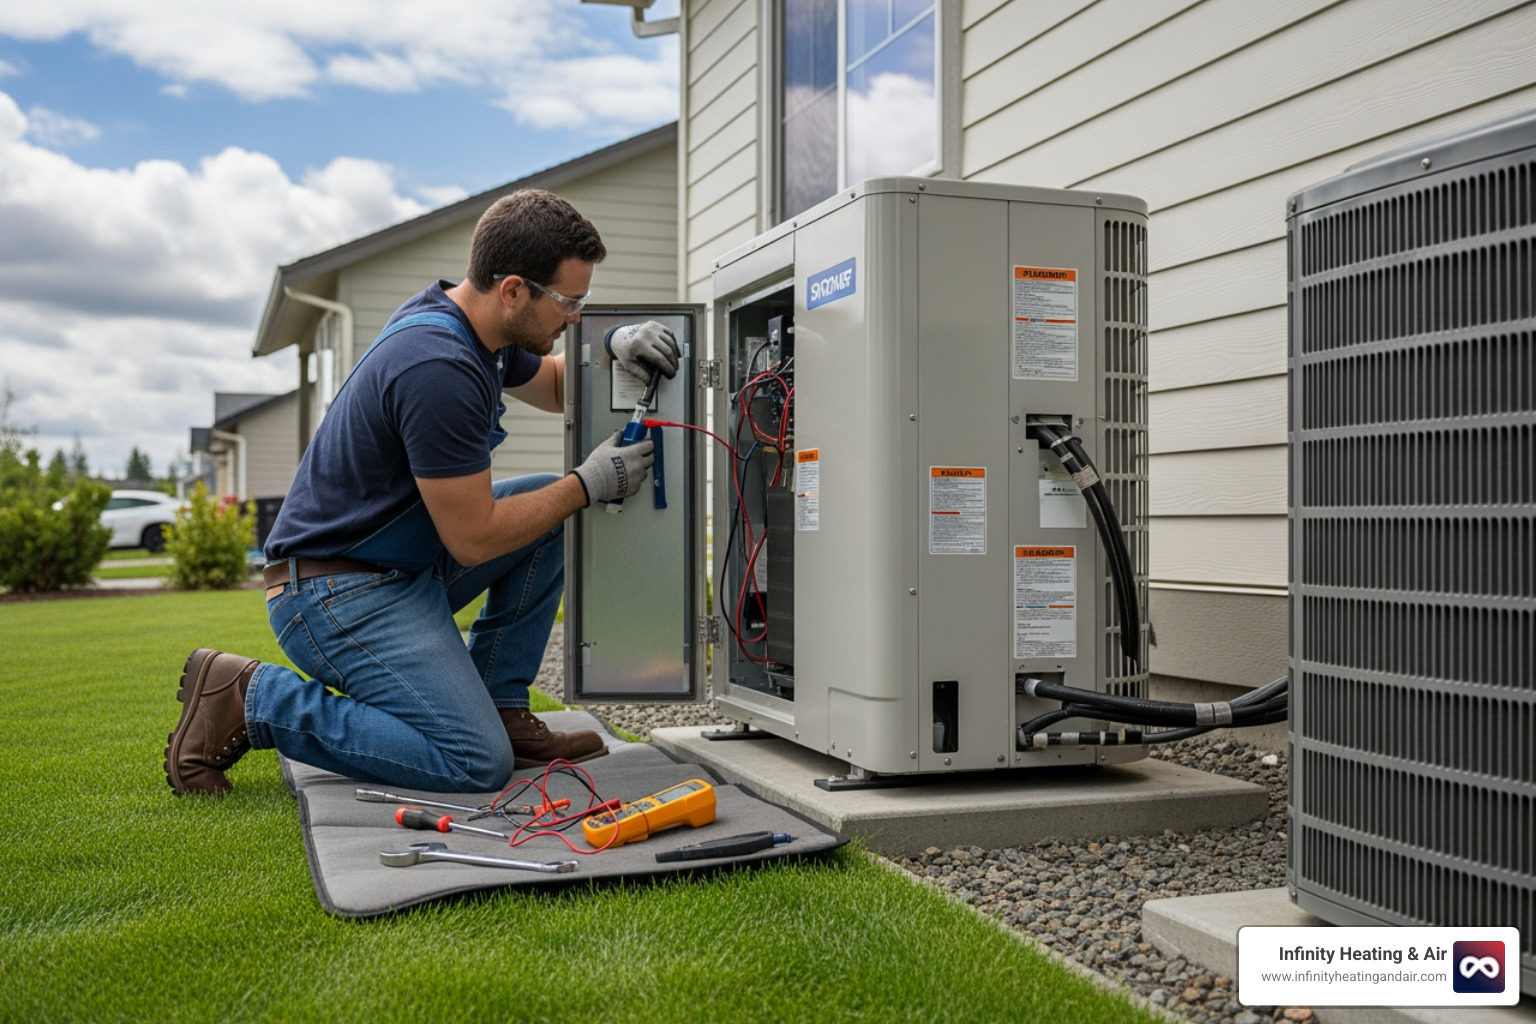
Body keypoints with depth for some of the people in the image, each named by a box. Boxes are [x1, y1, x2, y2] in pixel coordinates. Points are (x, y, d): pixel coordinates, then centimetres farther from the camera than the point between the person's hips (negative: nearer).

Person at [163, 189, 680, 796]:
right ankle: (250, 699, -6)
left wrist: (611, 349, 1)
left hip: (403, 565, 10)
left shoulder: (470, 322, 3)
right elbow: (473, 538, -21)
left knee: (549, 504, 7)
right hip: (339, 593, -10)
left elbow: (554, 386, 23)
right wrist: (589, 485, -11)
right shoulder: (440, 369, -27)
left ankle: (499, 706, 10)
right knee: (477, 764, -16)